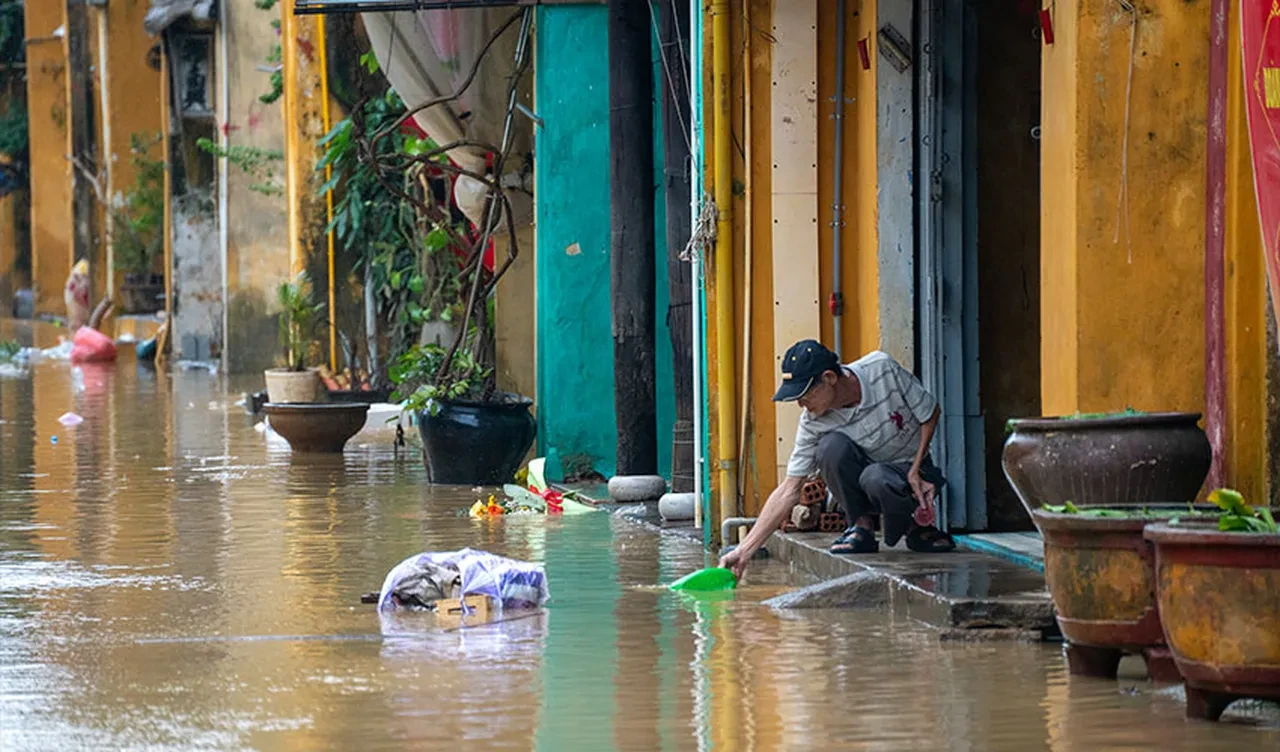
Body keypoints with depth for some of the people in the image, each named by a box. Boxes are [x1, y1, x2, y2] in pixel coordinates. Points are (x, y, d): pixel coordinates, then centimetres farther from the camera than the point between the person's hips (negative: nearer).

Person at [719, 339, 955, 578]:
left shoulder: (882, 368, -22)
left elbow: (930, 413, -9)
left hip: (912, 471, -2)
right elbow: (789, 491, -15)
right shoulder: (813, 423, -16)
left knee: (876, 478, -37)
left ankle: (917, 527, -5)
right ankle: (862, 525, -9)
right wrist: (744, 551, -22)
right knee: (831, 445, -29)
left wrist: (915, 472, -17)